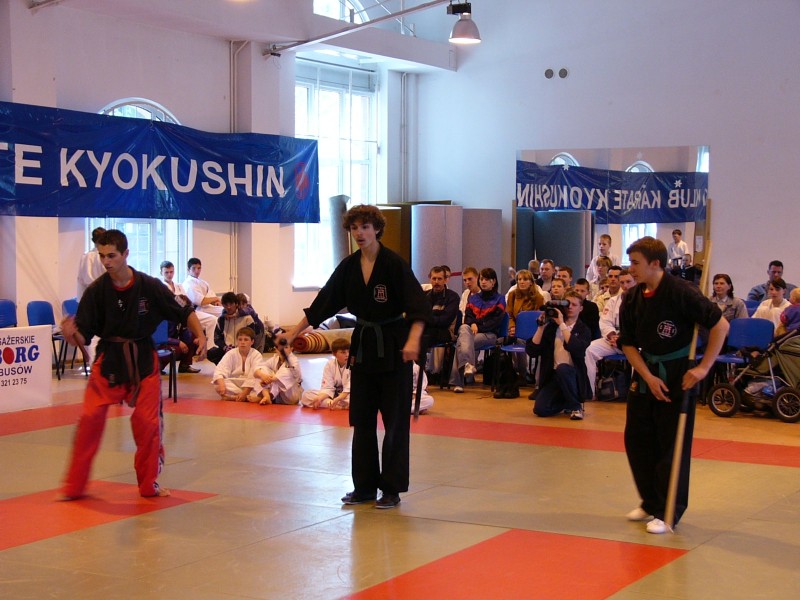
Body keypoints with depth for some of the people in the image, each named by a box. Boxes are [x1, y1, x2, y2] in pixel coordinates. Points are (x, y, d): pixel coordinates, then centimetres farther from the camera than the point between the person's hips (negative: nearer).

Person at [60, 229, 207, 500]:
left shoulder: (150, 286, -10)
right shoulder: (96, 291, -9)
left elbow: (183, 313, 0)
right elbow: (83, 336, -7)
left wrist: (201, 336, -15)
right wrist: (71, 332, -29)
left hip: (144, 360, 0)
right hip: (108, 360, 0)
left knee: (148, 423, 4)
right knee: (90, 420, -7)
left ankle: (149, 484, 23)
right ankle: (74, 486, 4)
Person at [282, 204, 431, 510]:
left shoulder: (394, 264, -13)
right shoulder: (348, 267, 3)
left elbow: (418, 306, -20)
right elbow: (324, 302, 10)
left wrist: (413, 339, -35)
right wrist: (296, 330, 10)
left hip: (393, 347, -6)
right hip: (363, 345, 6)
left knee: (395, 420, 0)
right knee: (362, 419, 10)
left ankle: (392, 489, 10)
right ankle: (365, 487, 20)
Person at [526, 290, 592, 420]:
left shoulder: (583, 329, 0)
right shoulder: (551, 326, 6)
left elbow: (576, 348, -24)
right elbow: (532, 351, -3)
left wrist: (562, 324, -19)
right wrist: (541, 326, -10)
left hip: (573, 376, -3)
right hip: (552, 376, 3)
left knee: (562, 368, -38)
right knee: (540, 409, -21)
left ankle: (576, 406, -14)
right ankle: (565, 403, 14)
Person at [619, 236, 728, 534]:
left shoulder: (681, 292, -18)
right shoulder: (632, 299, -1)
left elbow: (720, 325, -15)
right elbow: (628, 344, 5)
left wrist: (703, 368, -17)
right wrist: (648, 378, -7)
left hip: (679, 375, -6)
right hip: (646, 373, 6)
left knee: (673, 445, -2)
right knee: (637, 439, 10)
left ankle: (668, 513, 10)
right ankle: (651, 503, 28)